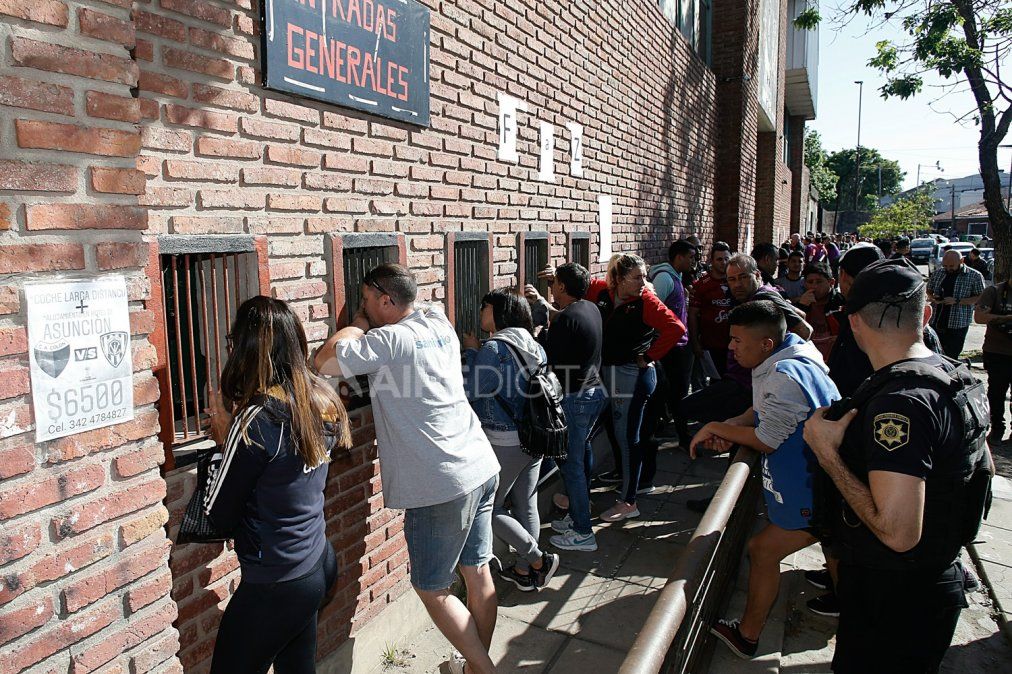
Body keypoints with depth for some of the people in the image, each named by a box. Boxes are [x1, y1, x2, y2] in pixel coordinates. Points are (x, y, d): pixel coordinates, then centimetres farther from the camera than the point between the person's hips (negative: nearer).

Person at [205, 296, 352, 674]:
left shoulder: (255, 420, -24)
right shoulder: (321, 402, -2)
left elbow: (219, 517, -13)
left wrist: (224, 434, -6)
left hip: (276, 585, -8)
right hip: (319, 565, 8)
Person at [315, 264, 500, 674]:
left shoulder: (390, 340, -15)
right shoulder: (440, 325, 8)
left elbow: (324, 362, -18)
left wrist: (358, 324, -3)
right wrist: (367, 326, 16)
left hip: (442, 486, -8)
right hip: (482, 469, 8)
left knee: (432, 590, 9)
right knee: (478, 573, 18)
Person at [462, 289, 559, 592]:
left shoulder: (493, 349, -18)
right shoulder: (535, 348, 5)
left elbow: (467, 390, -16)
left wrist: (471, 352, -5)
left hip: (505, 444, -7)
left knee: (490, 509, 8)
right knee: (526, 506, 16)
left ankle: (539, 559, 6)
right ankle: (524, 571, 28)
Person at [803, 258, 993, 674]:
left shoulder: (899, 401, -31)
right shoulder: (958, 378, 0)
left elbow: (898, 533, -35)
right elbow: (984, 469, 17)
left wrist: (827, 453, -26)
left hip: (893, 601, -9)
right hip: (937, 582, 9)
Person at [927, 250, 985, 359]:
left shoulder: (975, 276, -3)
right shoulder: (938, 273, 9)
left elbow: (980, 297, -6)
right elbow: (929, 290, 20)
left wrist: (957, 301, -17)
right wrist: (932, 298, -4)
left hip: (957, 325, -4)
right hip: (935, 322, 4)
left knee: (952, 357, 3)